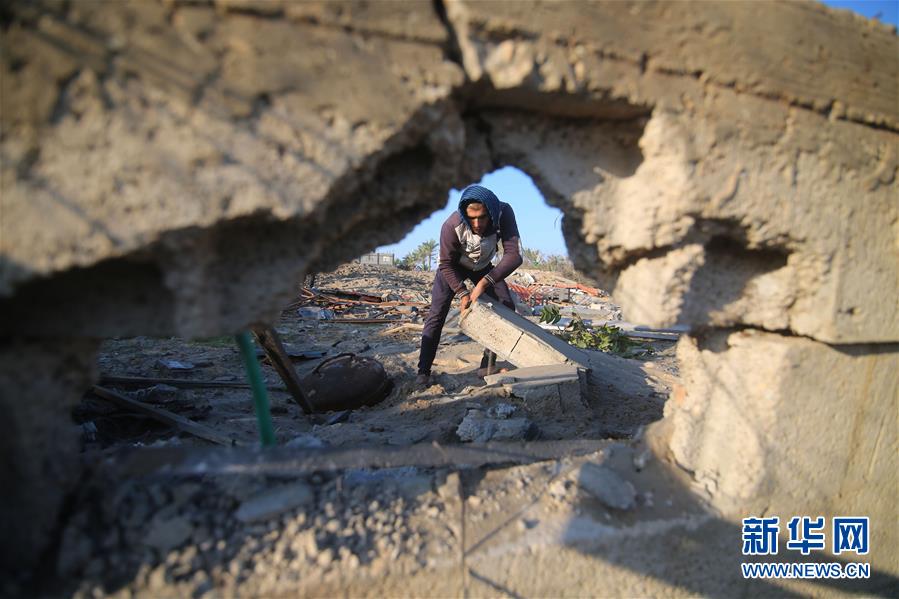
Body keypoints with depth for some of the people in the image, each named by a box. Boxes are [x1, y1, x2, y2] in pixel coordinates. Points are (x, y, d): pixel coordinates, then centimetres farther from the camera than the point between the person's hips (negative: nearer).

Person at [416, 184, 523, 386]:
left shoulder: (504, 213, -34)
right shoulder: (452, 225, -38)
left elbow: (514, 255, -37)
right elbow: (446, 264, -25)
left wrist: (484, 282, -43)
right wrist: (462, 293, -31)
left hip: (483, 266, 3)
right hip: (453, 266, -3)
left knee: (506, 307, -4)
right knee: (437, 312, -13)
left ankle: (487, 363, 8)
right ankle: (424, 370, -6)